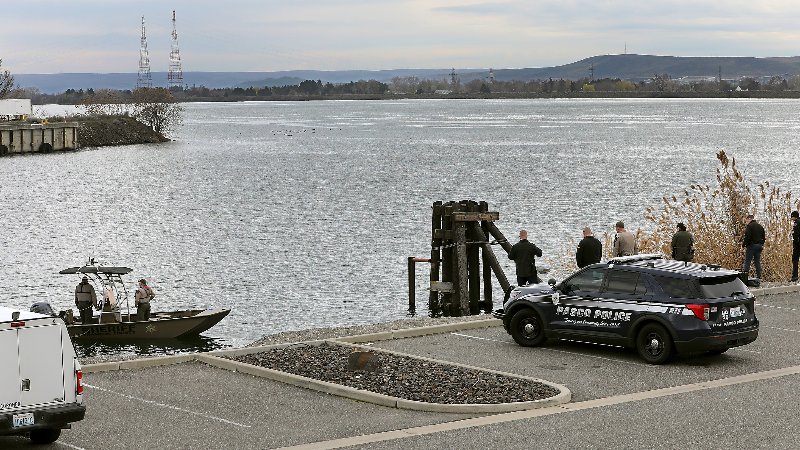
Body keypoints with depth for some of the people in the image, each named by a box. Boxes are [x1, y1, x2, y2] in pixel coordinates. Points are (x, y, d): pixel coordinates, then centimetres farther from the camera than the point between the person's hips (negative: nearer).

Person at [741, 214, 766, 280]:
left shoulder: (749, 226, -7)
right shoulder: (760, 226, 17)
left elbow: (747, 237, -15)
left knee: (747, 261, -5)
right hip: (759, 246, 7)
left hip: (752, 245, -7)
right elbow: (764, 237, 20)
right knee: (757, 261, 9)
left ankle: (746, 275, -14)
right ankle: (759, 276, 5)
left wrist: (743, 246, -10)